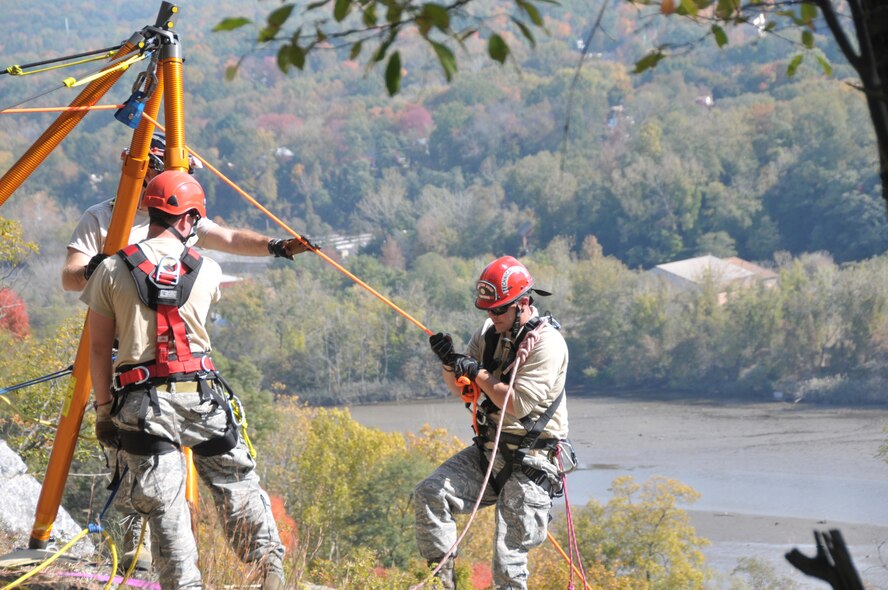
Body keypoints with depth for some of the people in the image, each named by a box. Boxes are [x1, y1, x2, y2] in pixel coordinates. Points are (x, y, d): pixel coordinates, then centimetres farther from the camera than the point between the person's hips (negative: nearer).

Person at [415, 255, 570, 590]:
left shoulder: (547, 343, -14)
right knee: (429, 494, -14)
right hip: (486, 452, 7)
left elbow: (517, 403, -21)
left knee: (508, 560, -7)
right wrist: (449, 363, -7)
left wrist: (478, 373, -17)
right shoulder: (490, 332, 8)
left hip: (529, 462, -7)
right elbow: (462, 390, 13)